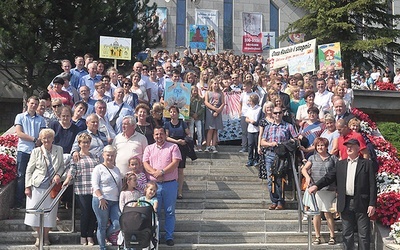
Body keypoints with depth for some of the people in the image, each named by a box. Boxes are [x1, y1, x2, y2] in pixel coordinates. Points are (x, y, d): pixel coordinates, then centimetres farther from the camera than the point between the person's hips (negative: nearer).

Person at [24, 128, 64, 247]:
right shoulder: (36, 151, -4)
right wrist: (27, 187, -5)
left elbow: (62, 165, 11)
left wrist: (58, 175, -9)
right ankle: (39, 235, 18)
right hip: (37, 187, -1)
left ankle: (46, 235, 22)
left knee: (49, 212, 5)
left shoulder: (59, 150, 2)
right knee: (35, 211, 2)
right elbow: (29, 170, -1)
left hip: (52, 187, 2)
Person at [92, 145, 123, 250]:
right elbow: (95, 185, -9)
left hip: (114, 201, 6)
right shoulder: (99, 168, -1)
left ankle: (108, 234, 23)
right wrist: (101, 198, -18)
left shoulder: (116, 169, 18)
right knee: (102, 225, 1)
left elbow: (120, 185, 24)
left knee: (119, 223, -6)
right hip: (101, 201, -5)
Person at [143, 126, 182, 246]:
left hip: (170, 184, -2)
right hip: (154, 184, 2)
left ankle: (169, 236, 9)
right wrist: (154, 172, -17)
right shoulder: (149, 148, 13)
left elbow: (175, 162, -8)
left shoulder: (173, 147, 4)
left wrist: (162, 171, -18)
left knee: (170, 212, 3)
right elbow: (145, 163, 1)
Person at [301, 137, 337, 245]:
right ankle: (317, 237, 13)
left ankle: (332, 236, 11)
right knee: (316, 213, 4)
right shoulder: (313, 158, 12)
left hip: (329, 190, -2)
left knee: (328, 213, -1)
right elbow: (304, 169, 7)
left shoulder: (333, 158, 6)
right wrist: (307, 176, -13)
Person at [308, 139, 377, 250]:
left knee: (364, 234, 2)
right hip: (346, 204, 4)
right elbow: (329, 177, 6)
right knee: (347, 233, 10)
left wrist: (372, 204, -10)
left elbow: (372, 185, -3)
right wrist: (316, 185, -11)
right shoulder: (340, 164, 12)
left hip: (361, 204, -3)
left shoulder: (367, 164, 1)